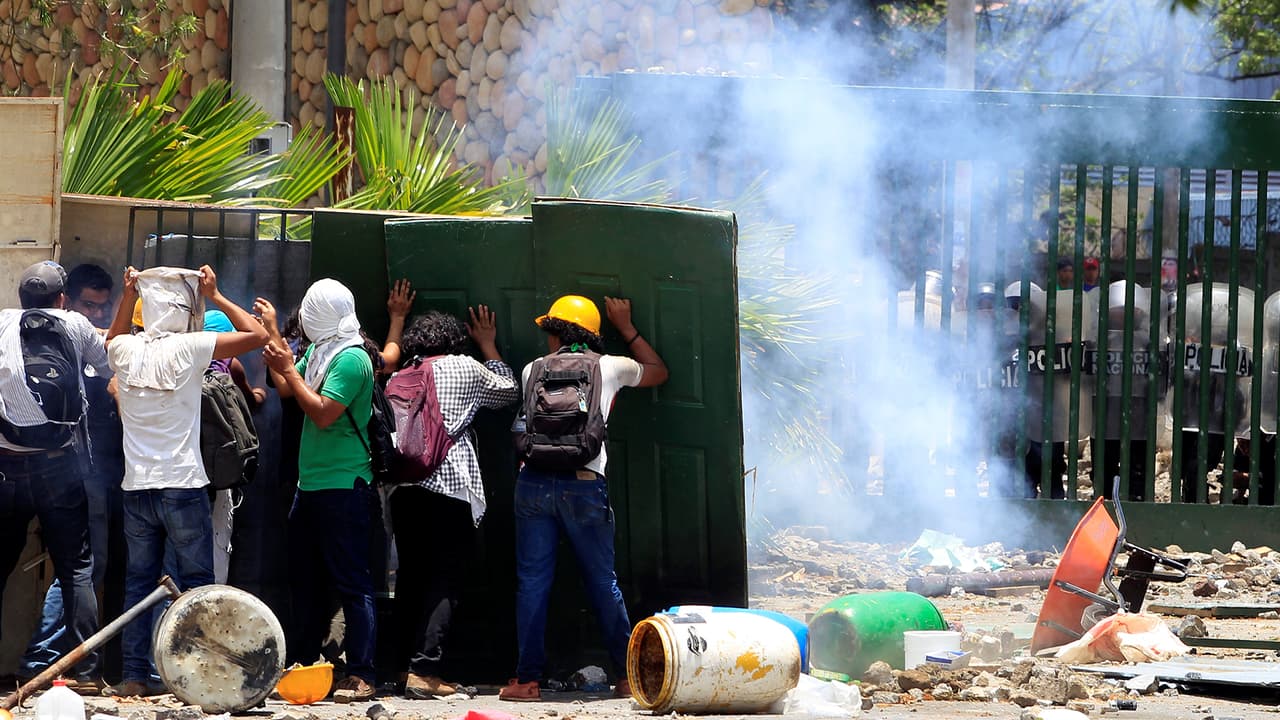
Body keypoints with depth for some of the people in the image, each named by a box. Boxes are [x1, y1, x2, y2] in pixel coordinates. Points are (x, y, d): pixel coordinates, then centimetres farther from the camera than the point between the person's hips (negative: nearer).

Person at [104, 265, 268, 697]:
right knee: (196, 582, 1)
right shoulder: (189, 347, -9)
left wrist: (128, 296, 25)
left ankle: (135, 675, 7)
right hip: (182, 484, -4)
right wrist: (216, 297, 5)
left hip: (137, 487, 4)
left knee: (139, 581, 8)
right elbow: (257, 336, -3)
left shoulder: (125, 350, 4)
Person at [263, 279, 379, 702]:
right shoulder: (318, 351, 13)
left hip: (343, 487, -10)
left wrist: (290, 369, -14)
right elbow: (287, 391, 24)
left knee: (351, 583, -9)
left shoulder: (351, 360, -14)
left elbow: (323, 413, -21)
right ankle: (300, 666, 22)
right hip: (311, 484, 10)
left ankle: (361, 676, -10)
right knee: (306, 580, 15)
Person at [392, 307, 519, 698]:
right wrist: (488, 346, 37)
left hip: (404, 485, 4)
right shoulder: (467, 368, 9)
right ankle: (424, 671, -17)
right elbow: (508, 391, 26)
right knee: (444, 581, -6)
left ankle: (411, 661, 11)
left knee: (410, 575, 11)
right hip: (451, 487, -4)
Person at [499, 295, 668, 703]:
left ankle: (528, 680, 2)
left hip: (534, 483, 1)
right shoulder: (611, 367, 10)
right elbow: (658, 372, 29)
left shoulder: (534, 369, 13)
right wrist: (626, 328, 37)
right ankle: (628, 677, 10)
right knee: (603, 584, 8)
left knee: (532, 583, 4)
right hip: (585, 485, 0)